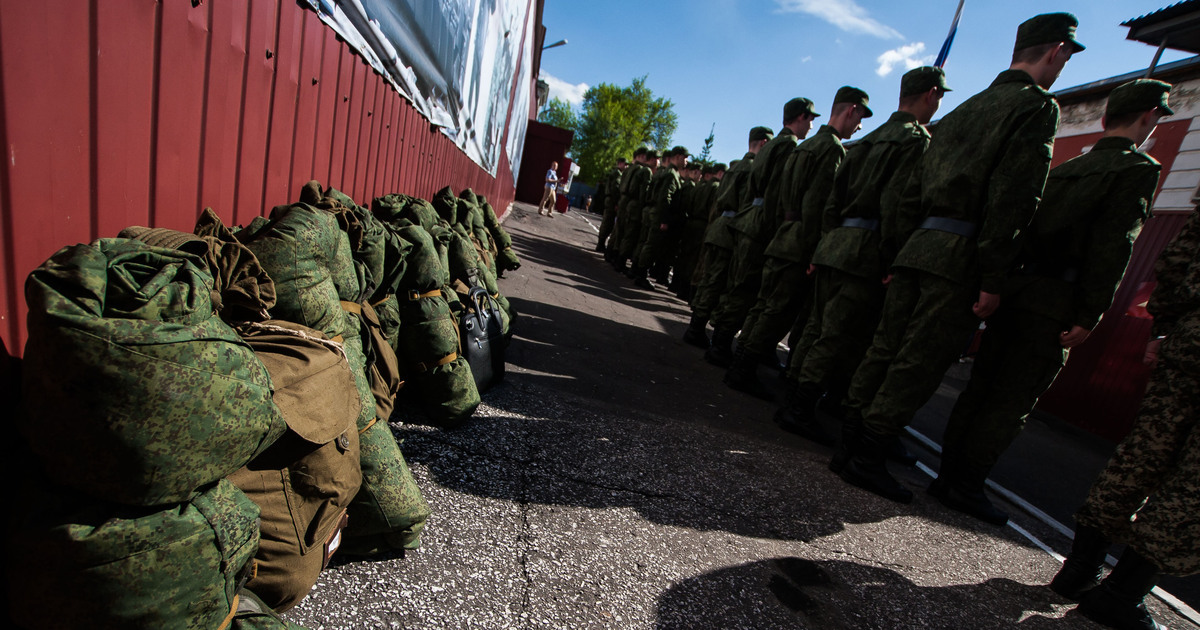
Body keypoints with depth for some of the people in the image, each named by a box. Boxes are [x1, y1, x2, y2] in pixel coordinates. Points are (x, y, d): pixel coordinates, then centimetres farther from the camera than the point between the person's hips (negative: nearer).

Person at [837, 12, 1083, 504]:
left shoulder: (962, 110, 21)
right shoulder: (1037, 106, -2)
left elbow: (913, 191, 17)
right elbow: (1010, 201, -13)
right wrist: (992, 280, -13)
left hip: (919, 246, 7)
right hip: (960, 259, -7)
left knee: (886, 348, 10)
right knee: (918, 364, -4)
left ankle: (847, 439, 16)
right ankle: (866, 458, 1)